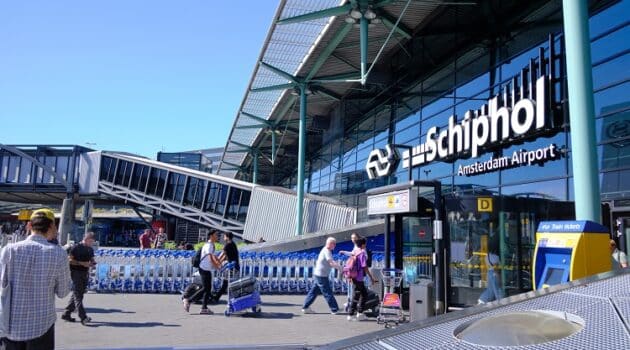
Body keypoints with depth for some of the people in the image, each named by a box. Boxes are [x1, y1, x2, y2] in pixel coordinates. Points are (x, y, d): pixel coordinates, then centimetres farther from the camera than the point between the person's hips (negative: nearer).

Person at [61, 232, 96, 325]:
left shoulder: (90, 249, 13)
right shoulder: (75, 247, -8)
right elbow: (69, 260, -11)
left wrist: (92, 263, -2)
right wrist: (82, 263, -20)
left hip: (85, 274, 7)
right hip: (76, 273, -7)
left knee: (77, 295, 12)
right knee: (77, 295, -9)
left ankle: (66, 314, 23)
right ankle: (83, 317, -15)